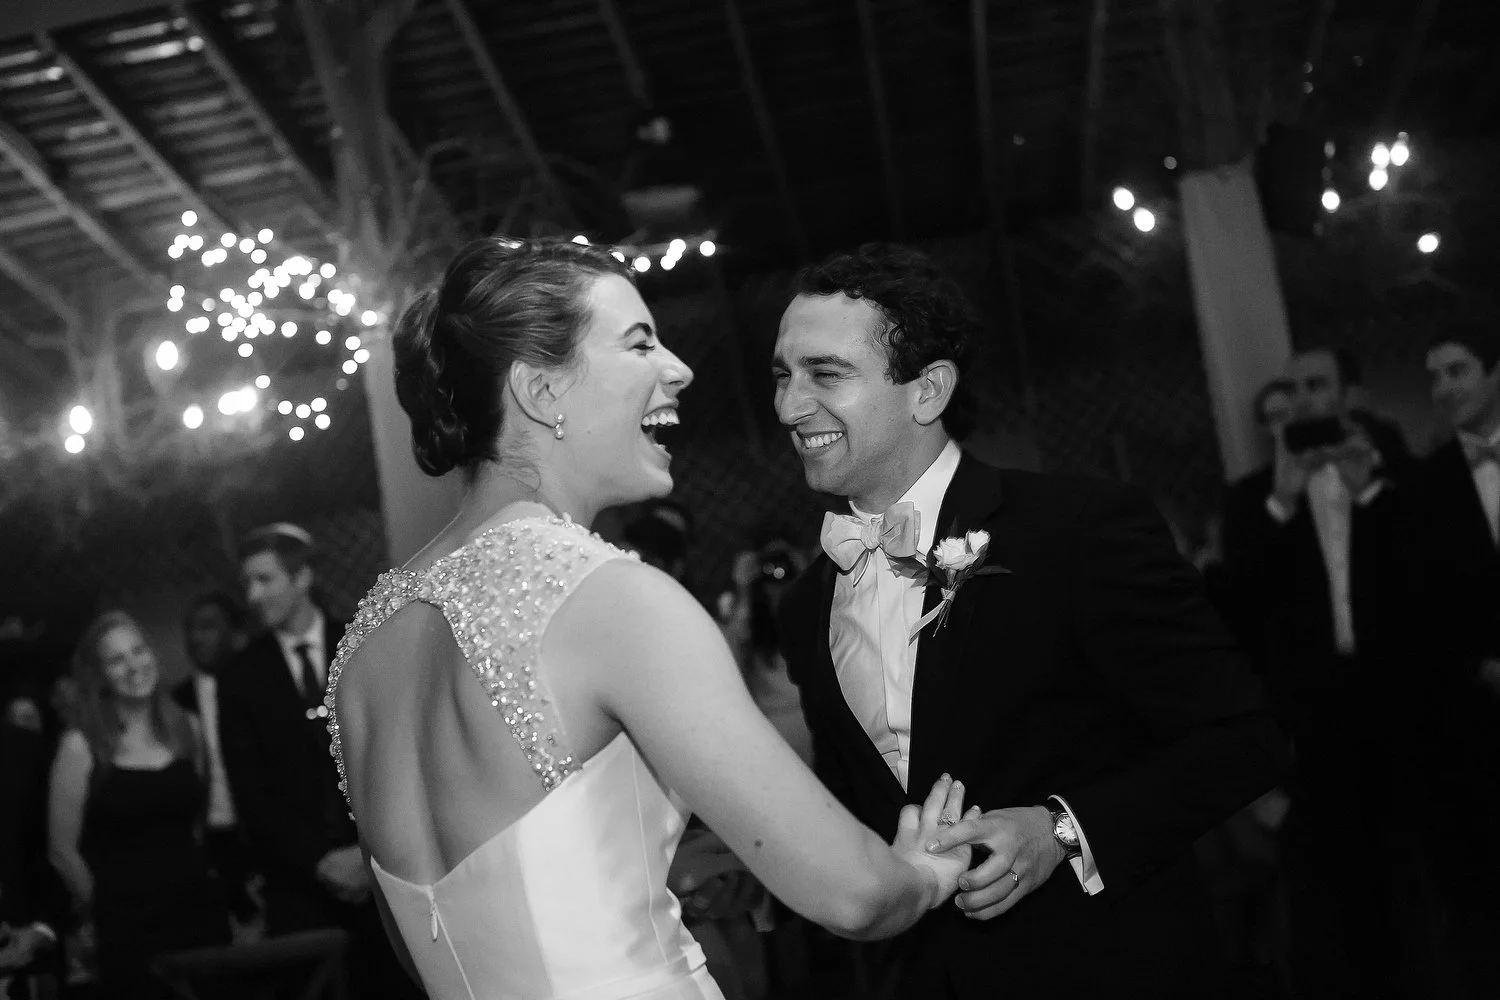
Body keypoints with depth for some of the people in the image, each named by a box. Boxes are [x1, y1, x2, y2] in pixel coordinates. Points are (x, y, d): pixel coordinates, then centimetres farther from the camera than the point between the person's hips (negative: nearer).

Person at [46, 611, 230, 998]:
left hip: (201, 912, 4)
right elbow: (62, 850, -3)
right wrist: (103, 907, 5)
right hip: (128, 929, -3)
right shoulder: (81, 746, -6)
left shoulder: (186, 730, 7)